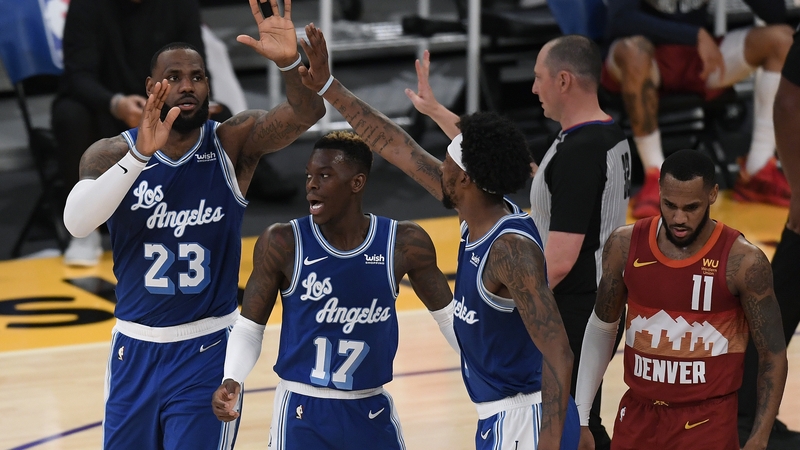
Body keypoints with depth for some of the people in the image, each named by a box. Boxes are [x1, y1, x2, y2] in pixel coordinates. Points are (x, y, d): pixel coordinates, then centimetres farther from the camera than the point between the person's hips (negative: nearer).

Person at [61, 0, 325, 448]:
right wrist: (140, 154, -37)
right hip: (134, 348, 2)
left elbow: (307, 112, -22)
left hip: (208, 352, -2)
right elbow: (77, 221, -26)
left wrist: (290, 61, -42)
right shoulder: (112, 154, -7)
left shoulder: (233, 144, -6)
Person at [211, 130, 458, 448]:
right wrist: (231, 381, -19)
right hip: (302, 414, -2)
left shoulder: (404, 244, -6)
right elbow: (249, 327, -2)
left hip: (373, 411, 2)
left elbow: (449, 315, 7)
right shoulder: (282, 244, -10)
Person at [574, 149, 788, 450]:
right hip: (637, 414, 3)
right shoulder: (625, 245, -4)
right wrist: (579, 417, 8)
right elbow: (602, 327, 9)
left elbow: (772, 353, -6)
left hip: (707, 424, -3)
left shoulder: (742, 261, -13)